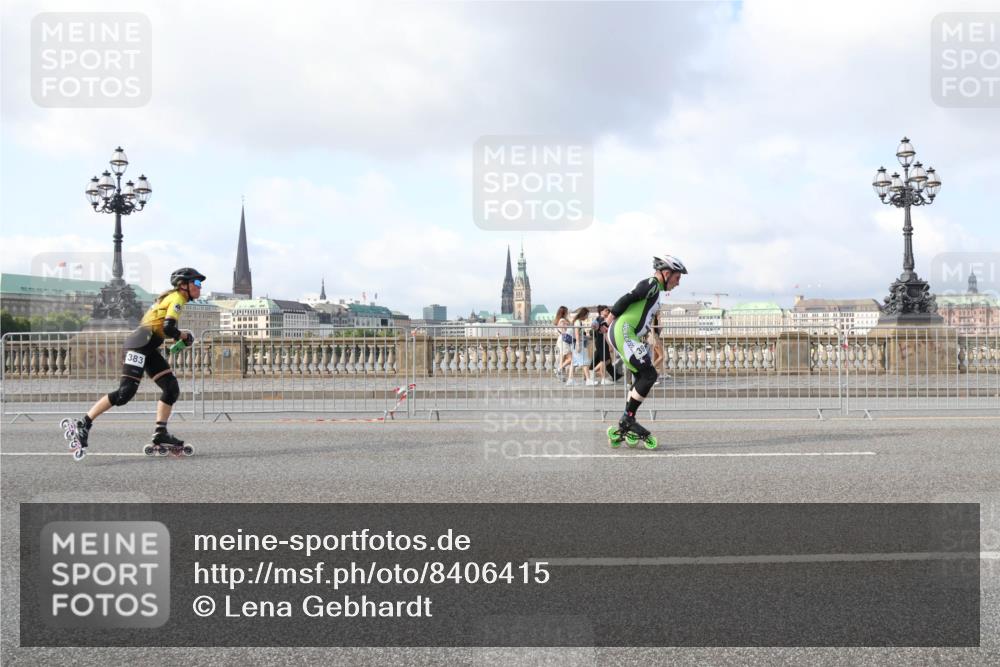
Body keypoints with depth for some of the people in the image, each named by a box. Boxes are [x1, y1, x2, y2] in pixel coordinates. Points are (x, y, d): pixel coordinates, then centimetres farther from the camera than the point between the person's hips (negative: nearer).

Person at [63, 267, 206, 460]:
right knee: (125, 392, -18)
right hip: (142, 341, -10)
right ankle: (83, 424, -16)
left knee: (172, 388, 3)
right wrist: (184, 336, 1)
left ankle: (160, 434, 0)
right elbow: (168, 329, -16)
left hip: (149, 348, 10)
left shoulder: (171, 298, 25)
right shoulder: (177, 298, -4)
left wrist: (179, 337, 11)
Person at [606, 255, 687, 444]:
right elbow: (628, 298, -16)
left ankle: (625, 424, 16)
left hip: (626, 336, 11)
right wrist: (613, 314, -5)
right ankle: (628, 418, -9)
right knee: (649, 374, -13)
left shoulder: (653, 288, 23)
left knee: (642, 378, 13)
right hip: (623, 332, -11)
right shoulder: (652, 284, -8)